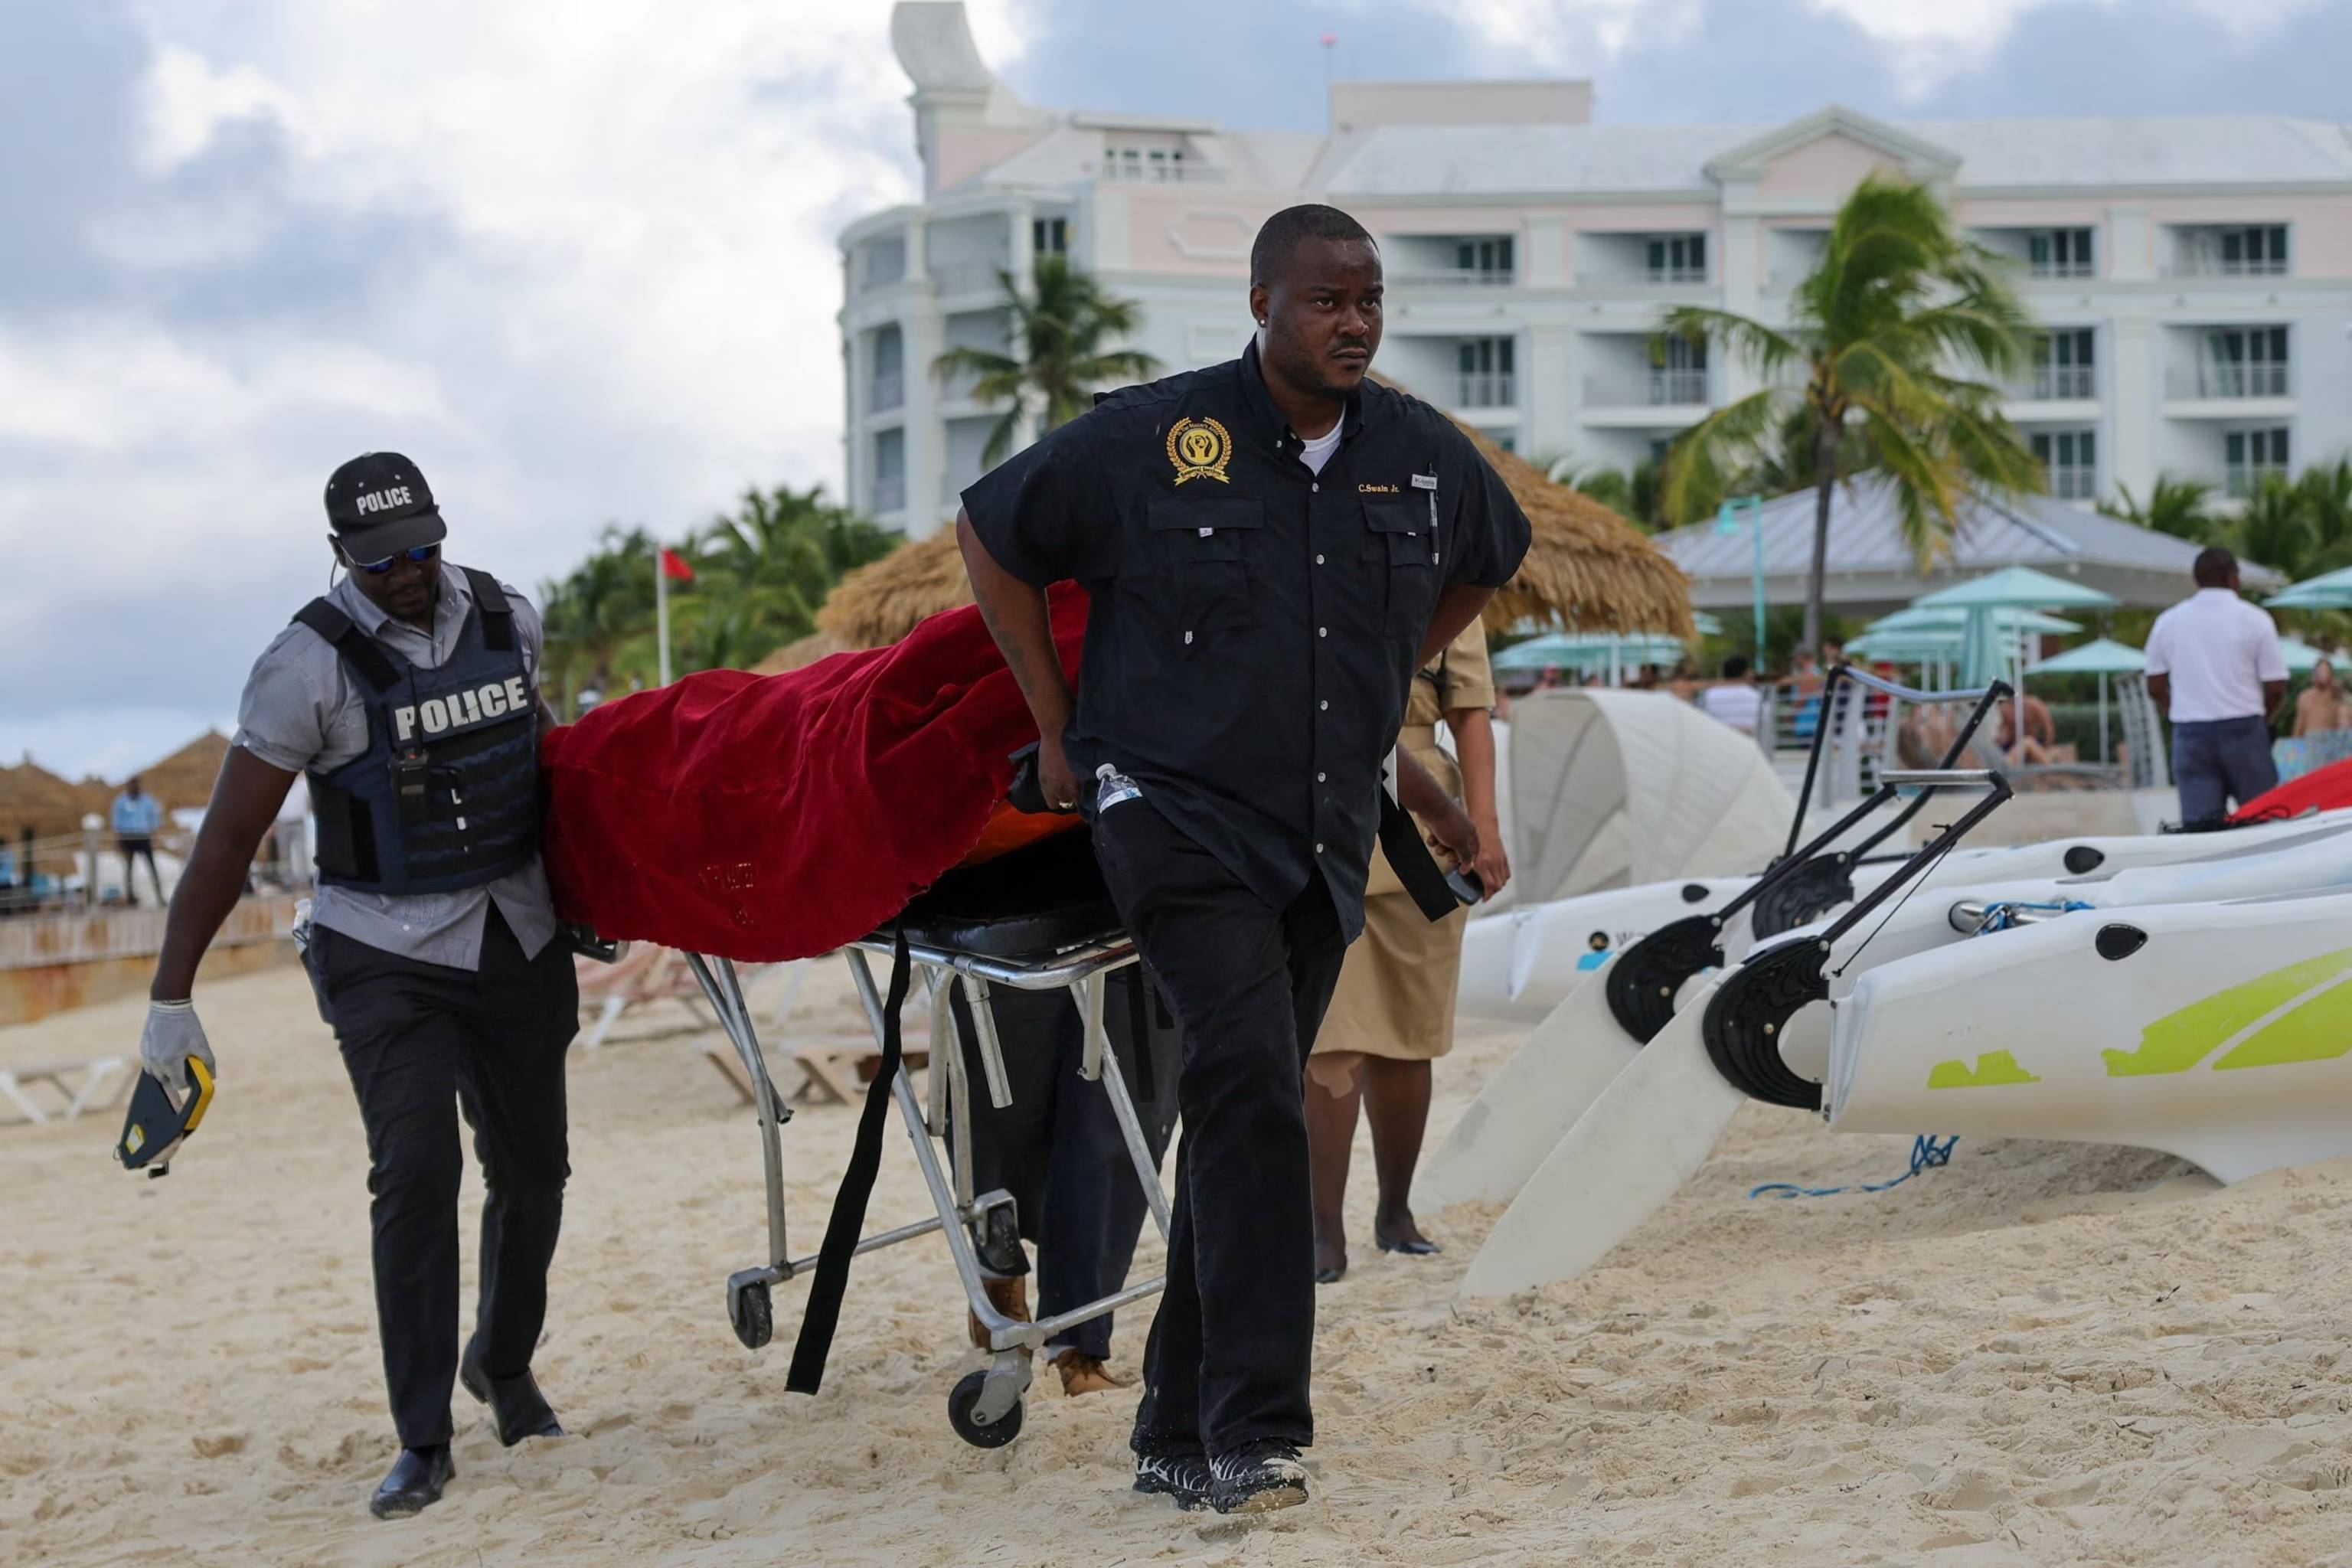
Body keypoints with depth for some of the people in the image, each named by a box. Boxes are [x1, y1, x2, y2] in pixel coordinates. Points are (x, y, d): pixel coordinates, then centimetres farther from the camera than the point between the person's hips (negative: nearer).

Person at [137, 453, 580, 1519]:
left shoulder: (509, 622, 0)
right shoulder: (312, 667, -15)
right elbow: (229, 839, -14)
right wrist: (170, 1000, -15)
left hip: (517, 943, 5)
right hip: (388, 960, -5)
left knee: (529, 1173, 10)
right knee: (416, 1174, -17)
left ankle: (505, 1364, 37)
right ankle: (422, 1444, -10)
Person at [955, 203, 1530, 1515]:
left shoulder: (1426, 456, 4)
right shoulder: (1150, 442, -9)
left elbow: (1486, 566, 27)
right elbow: (991, 538, 4)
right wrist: (1061, 723, 4)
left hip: (1325, 839, 5)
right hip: (1180, 815, -5)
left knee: (1242, 1119, 10)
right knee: (1252, 1079, -23)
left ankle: (1182, 1435, 18)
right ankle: (1257, 1430, -25)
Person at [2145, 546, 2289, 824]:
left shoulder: (2167, 621, 6)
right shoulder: (2254, 619, -2)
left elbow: (2155, 687, 9)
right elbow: (2276, 686, -2)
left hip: (2190, 735, 3)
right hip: (2243, 728, -2)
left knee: (2196, 821, -2)